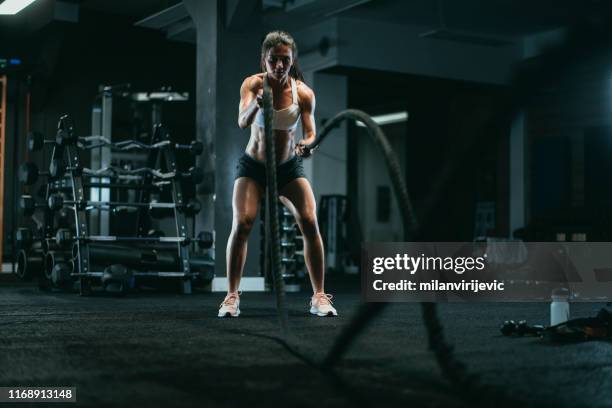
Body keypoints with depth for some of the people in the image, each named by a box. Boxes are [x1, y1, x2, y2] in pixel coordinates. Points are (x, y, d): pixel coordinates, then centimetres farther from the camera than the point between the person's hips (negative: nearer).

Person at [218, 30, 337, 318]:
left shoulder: (303, 92, -13)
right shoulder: (252, 84, -16)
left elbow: (310, 131, -16)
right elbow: (242, 122, -33)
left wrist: (307, 144, -41)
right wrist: (255, 104, -55)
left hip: (289, 167, 1)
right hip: (253, 166, -1)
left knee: (310, 223, -13)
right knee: (242, 224, -18)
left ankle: (319, 296, -4)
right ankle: (232, 296, -8)